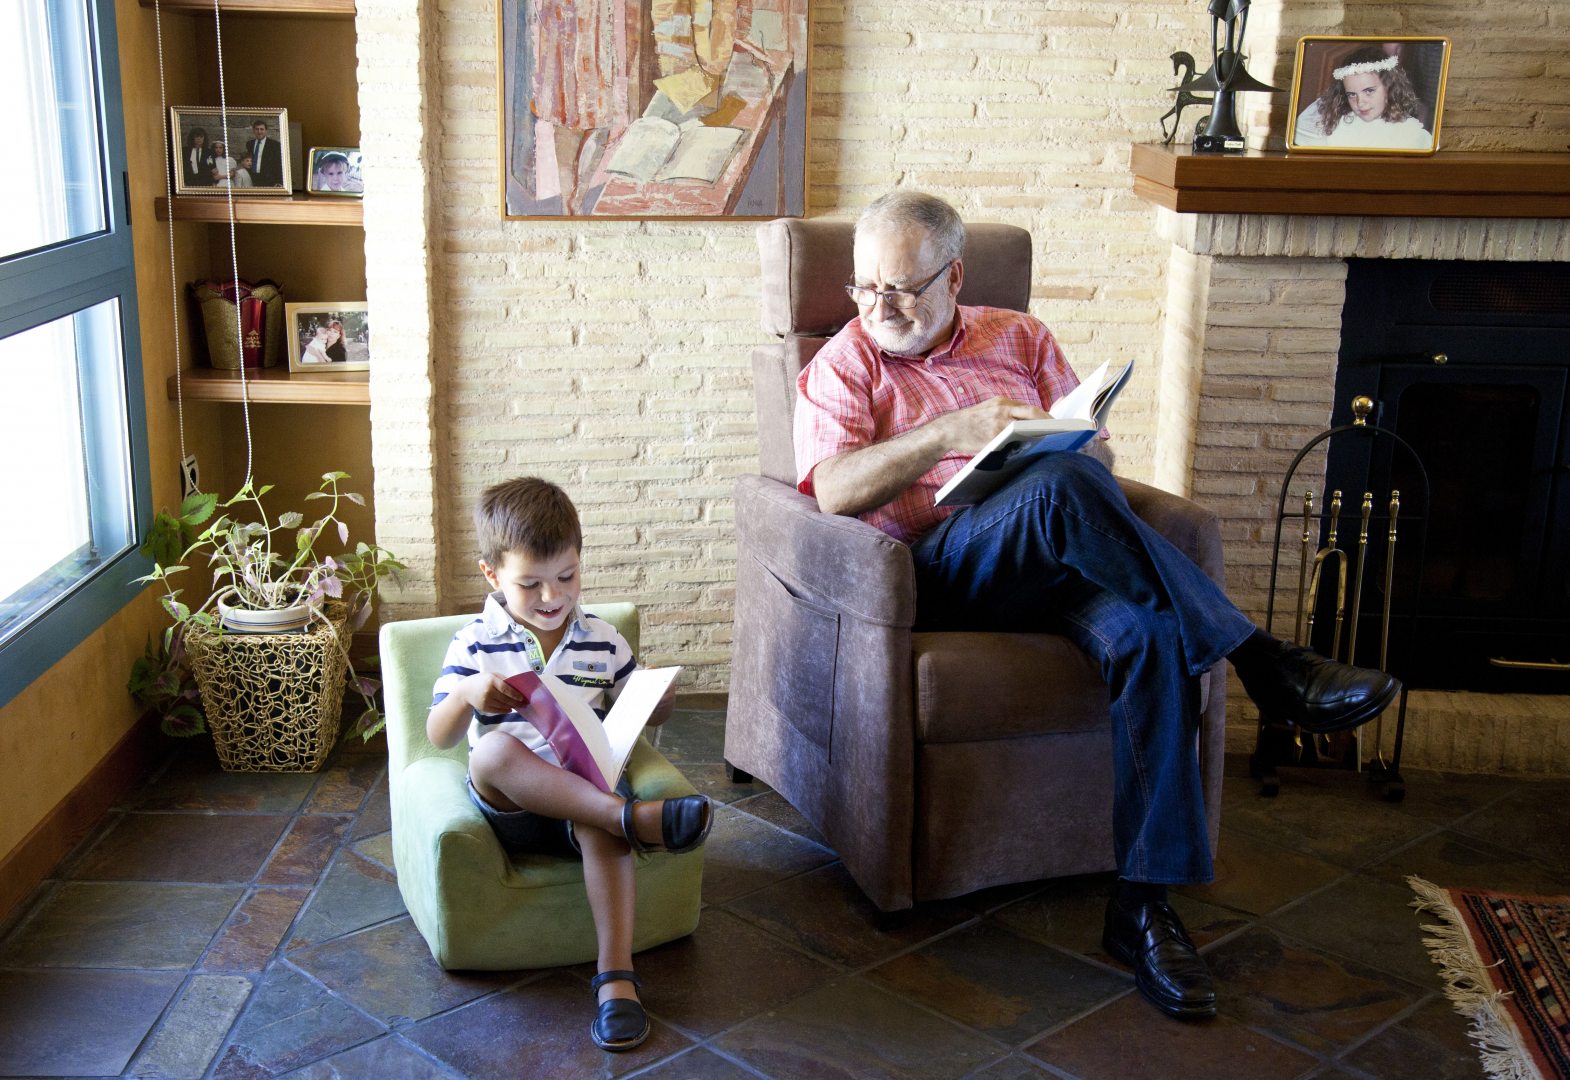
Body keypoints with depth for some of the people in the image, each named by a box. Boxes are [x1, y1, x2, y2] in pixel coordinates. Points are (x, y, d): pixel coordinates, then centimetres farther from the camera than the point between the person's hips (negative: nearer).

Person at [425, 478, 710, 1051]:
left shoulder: (602, 641, 12)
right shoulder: (476, 644, 5)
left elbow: (643, 717, 21)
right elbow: (438, 737, -2)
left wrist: (660, 698, -5)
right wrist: (467, 693, -25)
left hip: (586, 794, 1)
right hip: (509, 805, -1)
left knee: (603, 826, -36)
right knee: (494, 748, -35)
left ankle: (615, 975, -37)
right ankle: (635, 816, -43)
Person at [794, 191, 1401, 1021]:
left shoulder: (1018, 338, 22)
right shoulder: (845, 365, 11)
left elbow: (1091, 449, 19)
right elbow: (833, 491, -7)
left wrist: (1063, 449, -6)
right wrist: (950, 433, -19)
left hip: (1056, 568, 4)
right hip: (940, 573, -3)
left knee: (1148, 634, -32)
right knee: (1062, 487, -36)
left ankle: (1141, 904, -28)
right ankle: (1263, 664, -27)